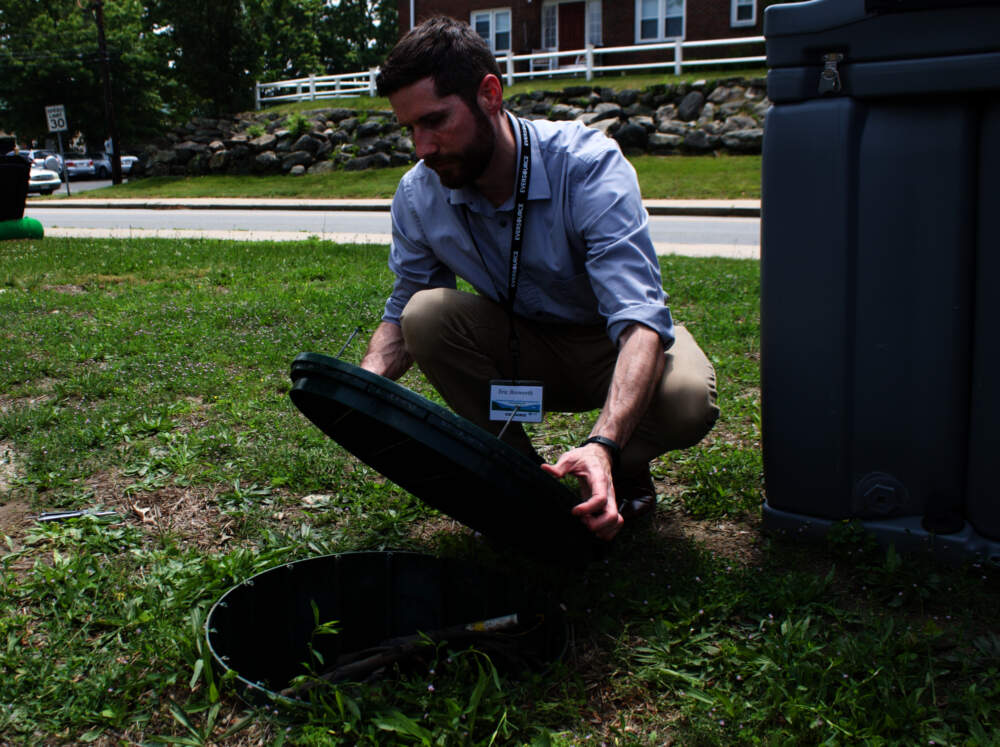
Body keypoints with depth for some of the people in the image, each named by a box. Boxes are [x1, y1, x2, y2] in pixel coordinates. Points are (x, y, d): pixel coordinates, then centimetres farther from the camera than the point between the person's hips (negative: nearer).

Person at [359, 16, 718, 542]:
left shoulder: (587, 165, -29)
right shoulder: (418, 195, -15)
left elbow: (639, 317, -38)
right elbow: (400, 315, -1)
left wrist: (604, 446, -54)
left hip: (611, 344, -3)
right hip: (520, 348, 4)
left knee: (686, 399, -35)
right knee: (427, 312, -26)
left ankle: (624, 474, 2)